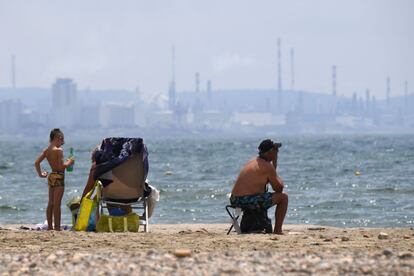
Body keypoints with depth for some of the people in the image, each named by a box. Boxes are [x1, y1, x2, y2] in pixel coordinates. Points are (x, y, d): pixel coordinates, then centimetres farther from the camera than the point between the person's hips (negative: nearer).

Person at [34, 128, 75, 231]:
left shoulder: (47, 150, 8)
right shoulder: (58, 150, -15)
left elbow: (37, 162, 8)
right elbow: (61, 166, -21)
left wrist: (40, 173, 15)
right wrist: (69, 163, -4)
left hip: (51, 177, 8)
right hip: (58, 177, -8)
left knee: (50, 203, 13)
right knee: (57, 204, -6)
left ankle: (50, 226, 17)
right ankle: (57, 227, -4)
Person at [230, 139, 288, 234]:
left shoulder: (253, 161, 18)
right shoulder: (268, 166, -9)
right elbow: (279, 189, 0)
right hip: (250, 201, -9)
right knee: (283, 197, 4)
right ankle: (277, 230, 3)